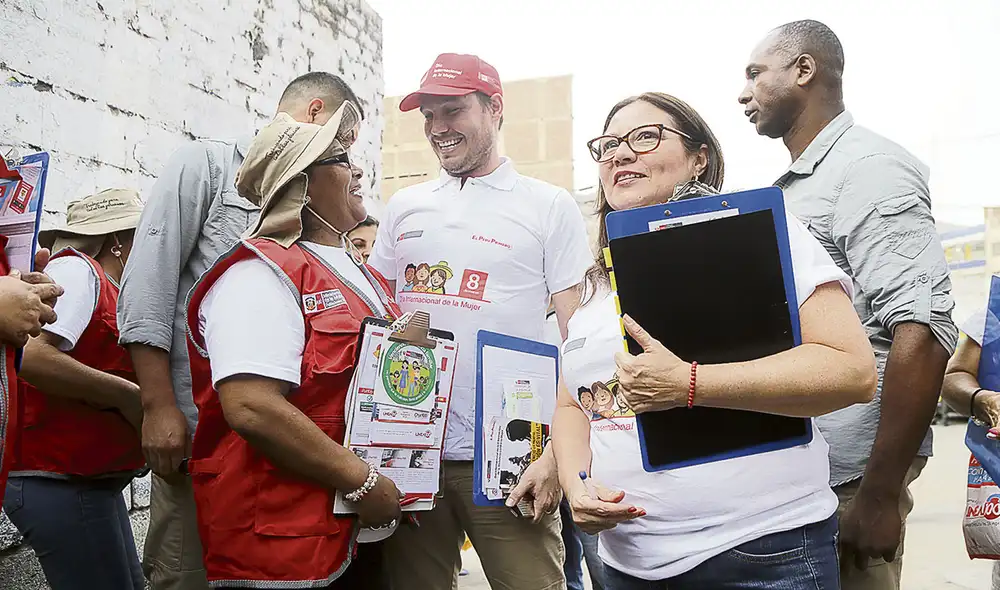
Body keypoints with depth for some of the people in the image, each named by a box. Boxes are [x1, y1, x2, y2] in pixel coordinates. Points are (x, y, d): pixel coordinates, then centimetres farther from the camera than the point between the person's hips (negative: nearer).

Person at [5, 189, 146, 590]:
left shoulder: (102, 285, 17)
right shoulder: (76, 269, -11)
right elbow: (31, 356, -26)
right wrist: (128, 396, -20)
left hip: (90, 481, 10)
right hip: (61, 483, -10)